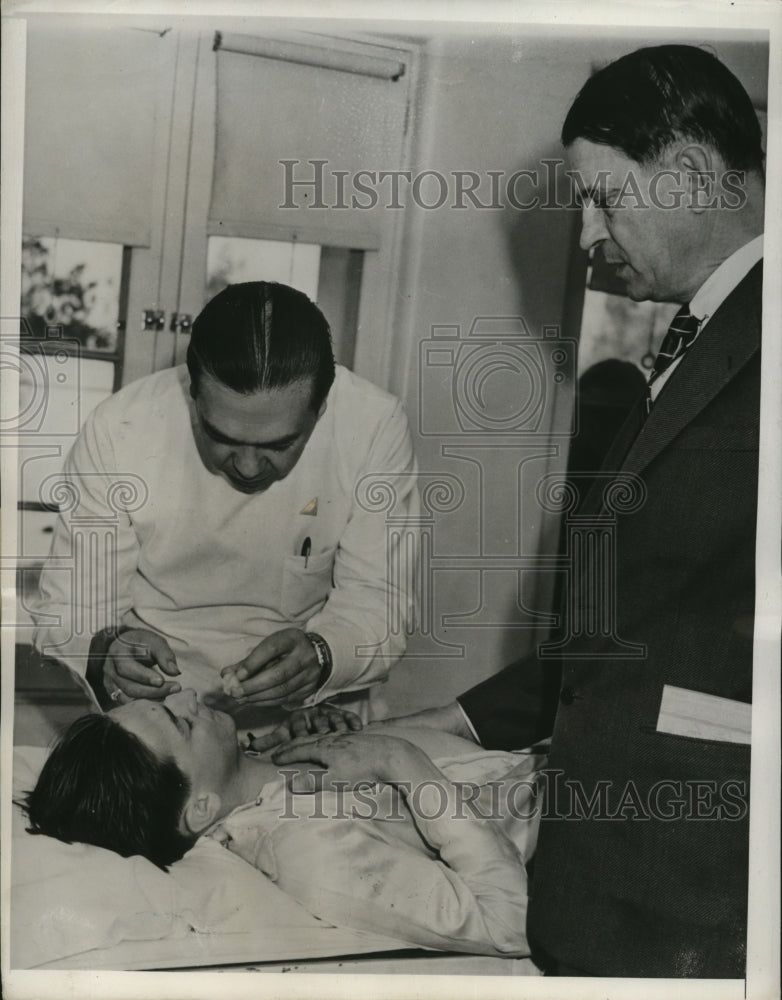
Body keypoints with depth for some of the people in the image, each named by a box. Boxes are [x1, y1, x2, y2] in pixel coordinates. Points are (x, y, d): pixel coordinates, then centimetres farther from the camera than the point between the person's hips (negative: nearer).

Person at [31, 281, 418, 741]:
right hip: (150, 694, -1)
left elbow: (378, 600, -10)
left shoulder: (374, 427, -16)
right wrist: (104, 654, -33)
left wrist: (321, 655, -32)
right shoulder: (118, 430, -16)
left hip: (305, 707, 1)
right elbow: (70, 609, -9)